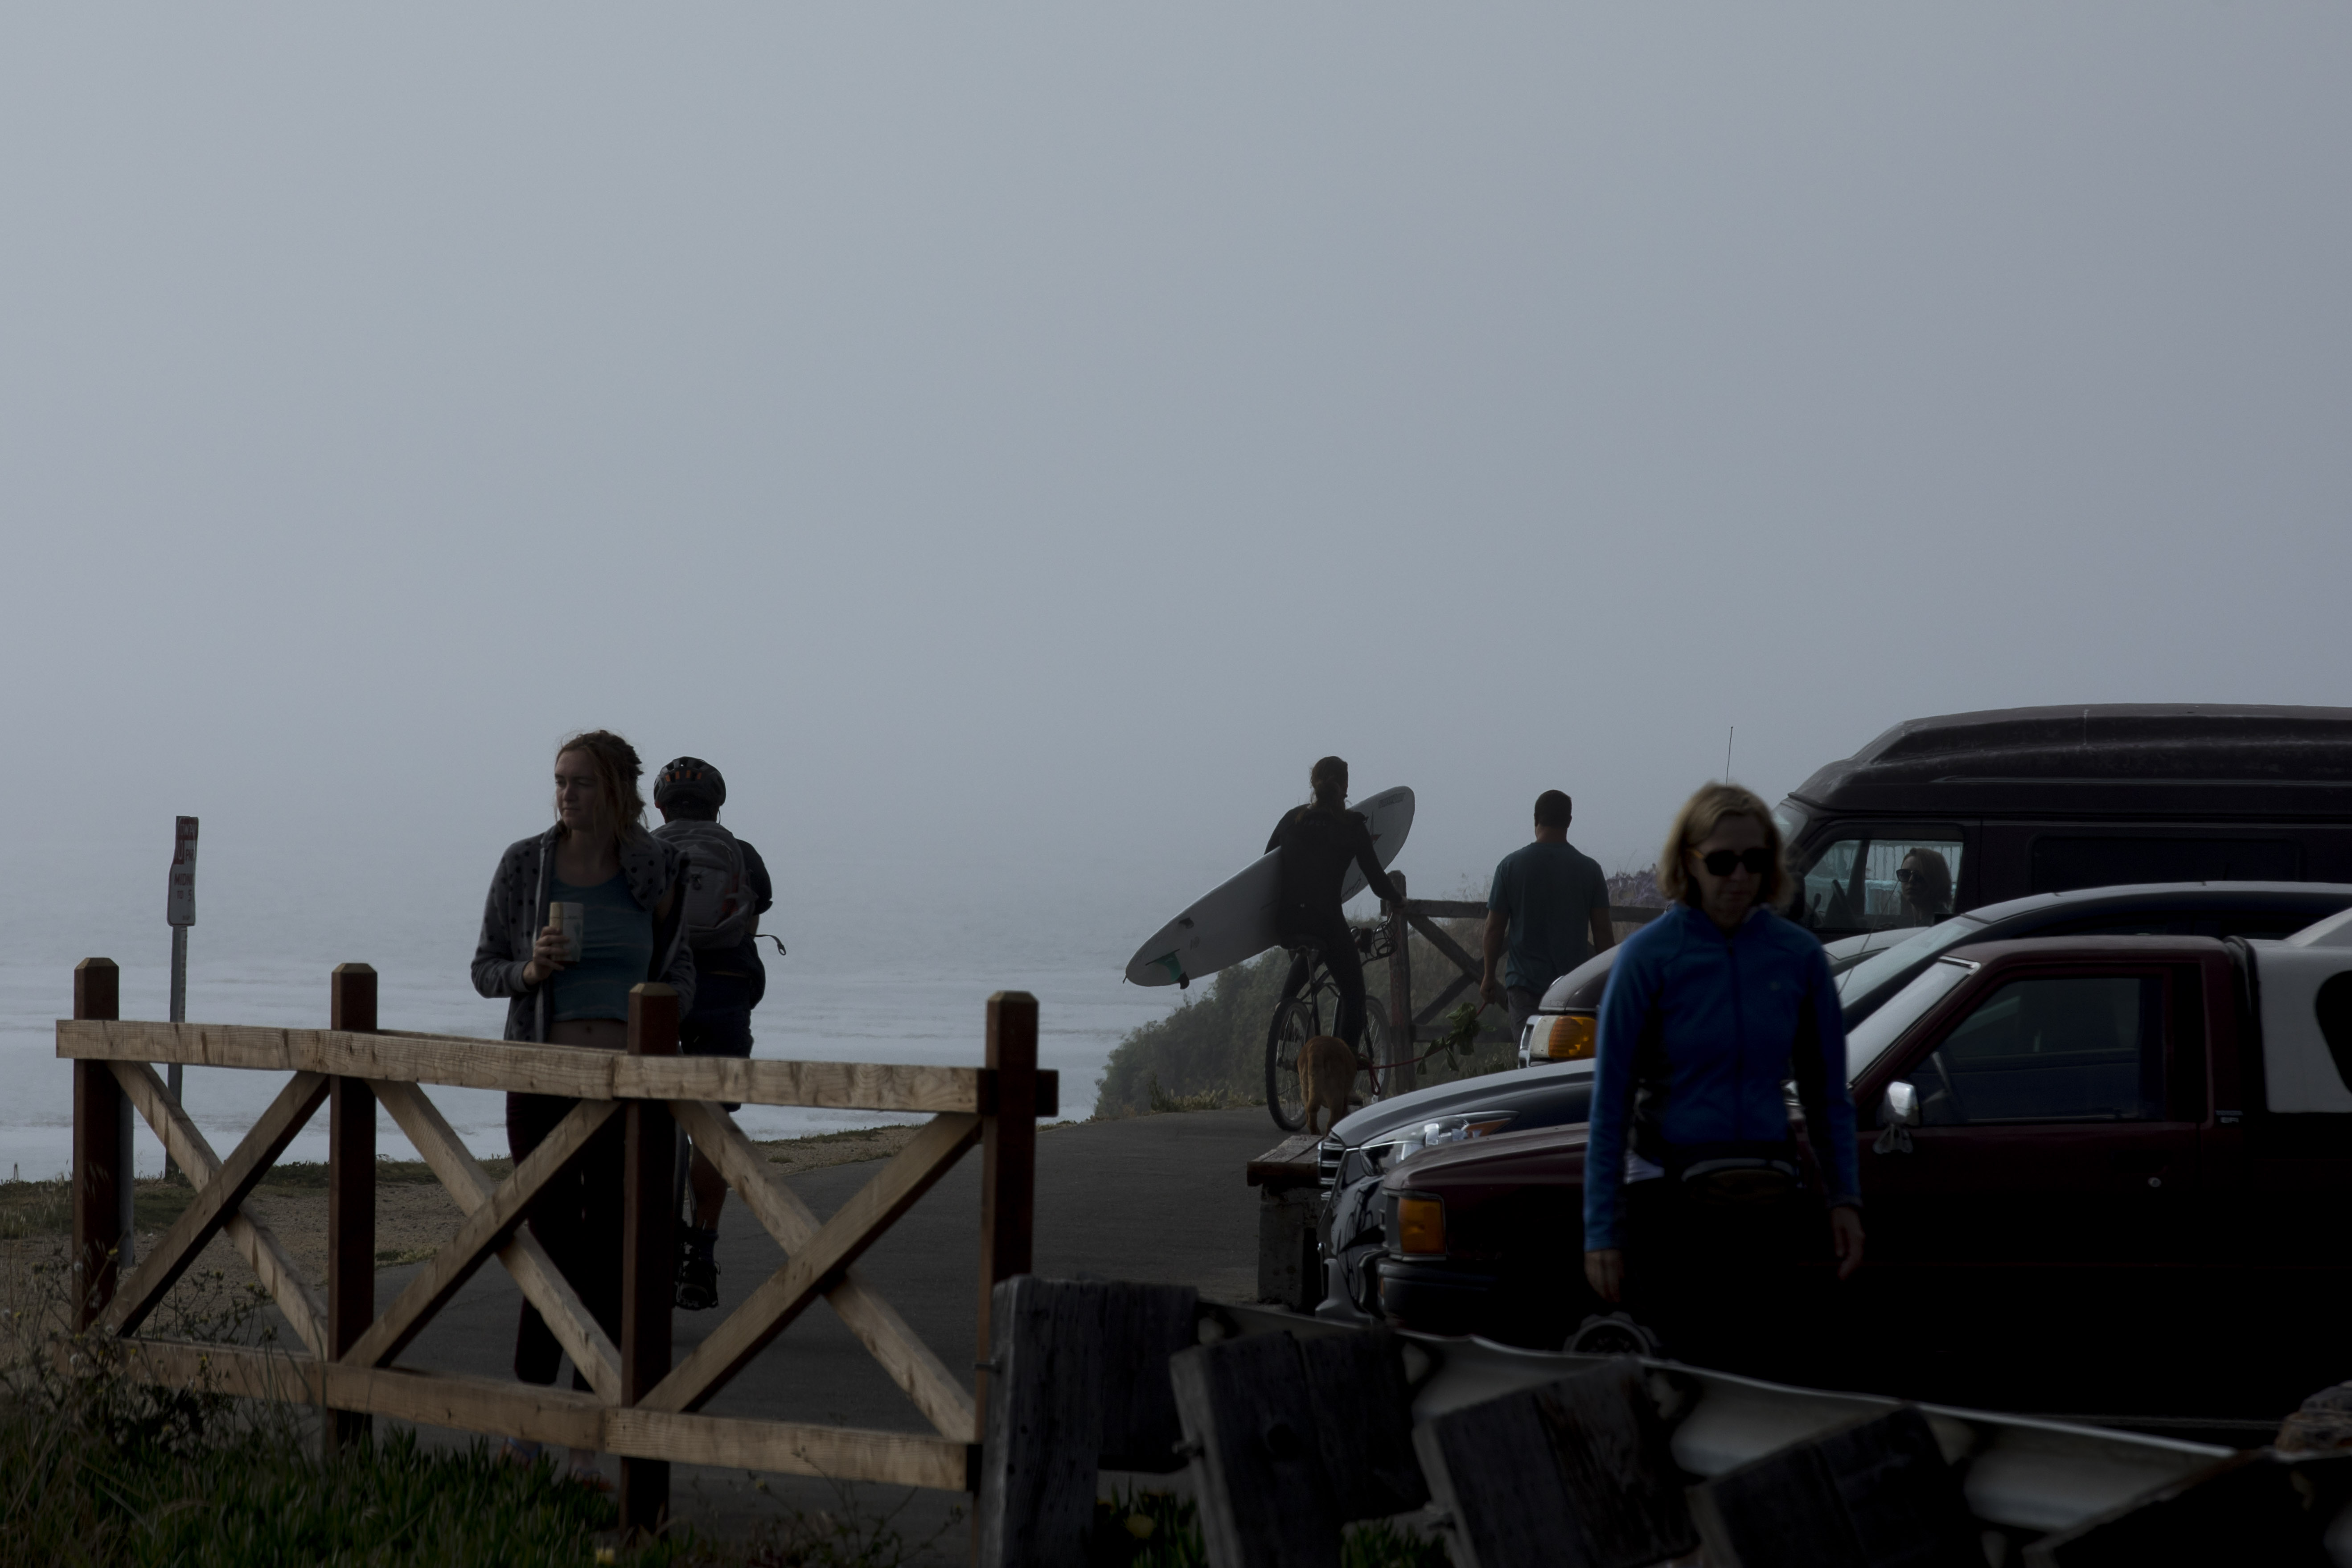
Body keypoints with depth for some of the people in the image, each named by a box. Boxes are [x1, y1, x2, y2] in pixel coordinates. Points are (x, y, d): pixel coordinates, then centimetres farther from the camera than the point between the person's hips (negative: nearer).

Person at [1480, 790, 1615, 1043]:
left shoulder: (1511, 866, -2)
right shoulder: (1589, 869, 0)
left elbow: (1495, 927, 1)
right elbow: (1603, 932, 3)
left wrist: (1489, 976, 12)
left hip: (1525, 983, -1)